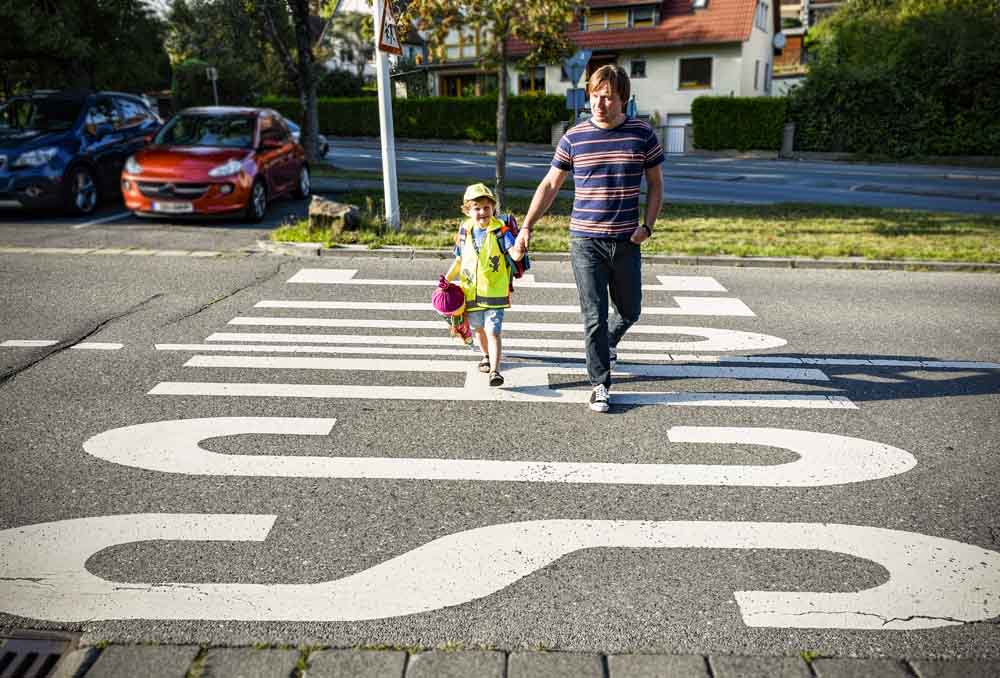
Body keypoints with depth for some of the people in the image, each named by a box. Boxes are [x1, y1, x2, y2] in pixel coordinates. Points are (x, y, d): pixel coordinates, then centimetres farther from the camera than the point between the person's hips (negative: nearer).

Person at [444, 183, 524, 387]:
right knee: (479, 329, 22)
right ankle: (486, 356, 47)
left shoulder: (500, 232, -13)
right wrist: (446, 280, 10)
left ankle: (495, 370, -15)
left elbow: (516, 255, -24)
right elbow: (459, 260, 13)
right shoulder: (465, 231, 0)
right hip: (471, 292, 5)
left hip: (495, 293, -5)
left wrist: (519, 249, -46)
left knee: (493, 332, -14)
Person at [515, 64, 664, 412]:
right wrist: (527, 226, -1)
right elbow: (550, 184, 6)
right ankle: (600, 384, 11)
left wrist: (647, 225, -3)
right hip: (585, 240, -1)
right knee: (594, 317, -1)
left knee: (629, 311, 16)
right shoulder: (574, 137, 0)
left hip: (627, 241, 2)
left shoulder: (642, 134, 1)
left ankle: (607, 344, 48)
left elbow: (655, 184, 10)